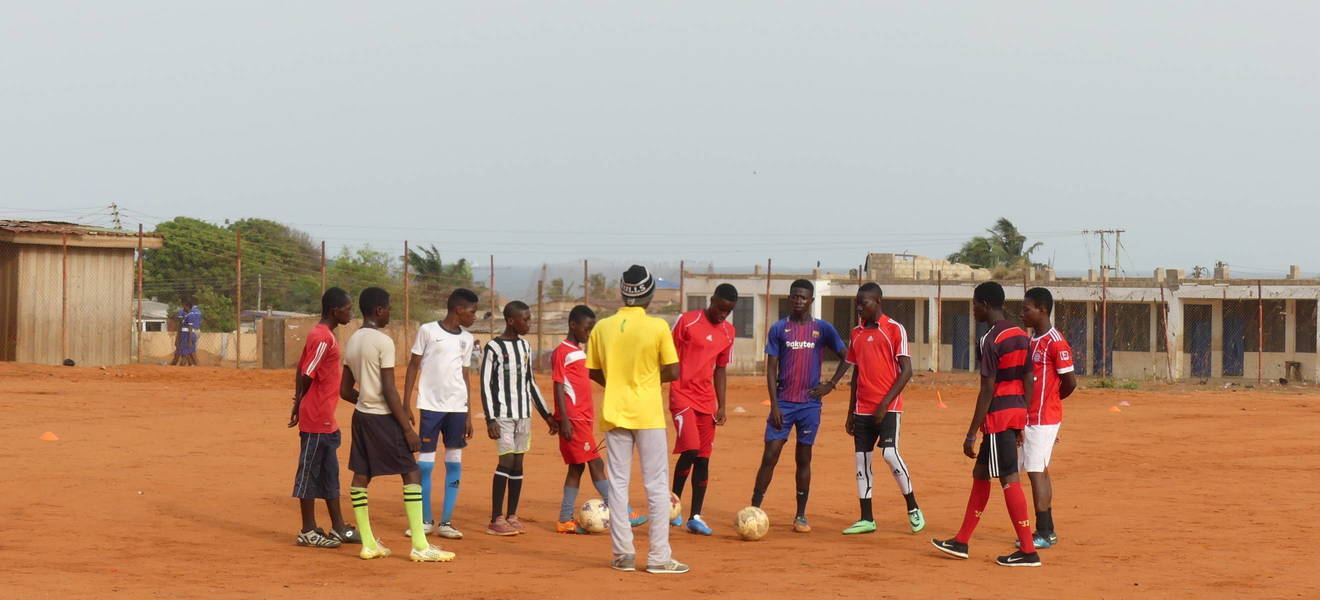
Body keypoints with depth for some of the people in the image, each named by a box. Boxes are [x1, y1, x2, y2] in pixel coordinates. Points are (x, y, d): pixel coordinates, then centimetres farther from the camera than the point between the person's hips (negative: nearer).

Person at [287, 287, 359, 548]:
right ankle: (308, 532, 5)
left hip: (325, 421, 10)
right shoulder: (323, 338, -17)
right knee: (309, 472, -2)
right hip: (317, 420, -10)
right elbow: (307, 375, -20)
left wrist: (299, 404, 12)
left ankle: (339, 528, 20)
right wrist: (300, 406, -7)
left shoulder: (320, 334, 14)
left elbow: (302, 371, 15)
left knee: (330, 473, 14)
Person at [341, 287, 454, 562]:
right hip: (383, 417, -8)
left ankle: (368, 543, 10)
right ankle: (419, 545, -10)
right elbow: (389, 390, -18)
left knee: (361, 475, 9)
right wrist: (408, 429, -15)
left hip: (360, 415, 9)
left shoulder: (352, 342, 10)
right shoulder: (383, 342, -14)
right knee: (411, 474, -5)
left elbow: (345, 390, 15)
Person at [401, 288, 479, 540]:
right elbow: (413, 366, 1)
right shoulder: (428, 331, -2)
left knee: (454, 462, 3)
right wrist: (406, 404, -4)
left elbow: (464, 376, 15)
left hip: (457, 407, 4)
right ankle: (425, 520, 9)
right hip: (430, 405, -4)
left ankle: (446, 522, 8)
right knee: (425, 463, -2)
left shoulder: (467, 339, 12)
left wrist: (468, 415, 12)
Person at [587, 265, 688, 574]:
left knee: (617, 484, 9)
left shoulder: (602, 327, 1)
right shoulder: (657, 327, -9)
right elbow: (673, 372, -7)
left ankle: (623, 555, 9)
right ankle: (659, 557, 2)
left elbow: (593, 372, 7)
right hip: (648, 415, -3)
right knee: (656, 484, 3)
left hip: (614, 414, 3)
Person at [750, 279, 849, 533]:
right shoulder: (779, 329, 2)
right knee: (770, 456, -6)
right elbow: (771, 368, 0)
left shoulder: (823, 329, 4)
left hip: (810, 404, 1)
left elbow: (846, 358, 12)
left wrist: (831, 384, 1)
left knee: (804, 459, 6)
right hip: (783, 403, -1)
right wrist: (774, 404, -8)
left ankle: (801, 516, 12)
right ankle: (754, 510, -3)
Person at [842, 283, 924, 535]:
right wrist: (851, 412, 16)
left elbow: (906, 370, -9)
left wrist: (885, 403, -16)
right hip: (862, 408, 6)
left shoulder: (894, 329, -5)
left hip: (888, 407, -6)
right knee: (861, 458, 4)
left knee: (890, 453, -17)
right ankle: (866, 519, 10)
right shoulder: (856, 333, 13)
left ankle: (913, 508, 1)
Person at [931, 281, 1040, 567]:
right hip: (1017, 411, 9)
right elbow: (1028, 382, 14)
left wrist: (971, 434, -14)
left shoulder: (990, 341, -15)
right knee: (980, 473, 17)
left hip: (998, 415, -9)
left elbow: (987, 391, -17)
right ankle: (961, 542, 23)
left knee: (1008, 478, -5)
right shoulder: (1020, 335, 11)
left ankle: (1028, 551, -4)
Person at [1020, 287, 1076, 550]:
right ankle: (1047, 531, 19)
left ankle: (1043, 533, -6)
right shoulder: (1032, 341, 13)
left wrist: (1051, 401, 2)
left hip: (1043, 418, -9)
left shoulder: (1055, 342, -15)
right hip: (1031, 417, 9)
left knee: (1036, 472, -9)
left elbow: (1070, 382, -14)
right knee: (1039, 471, 13)